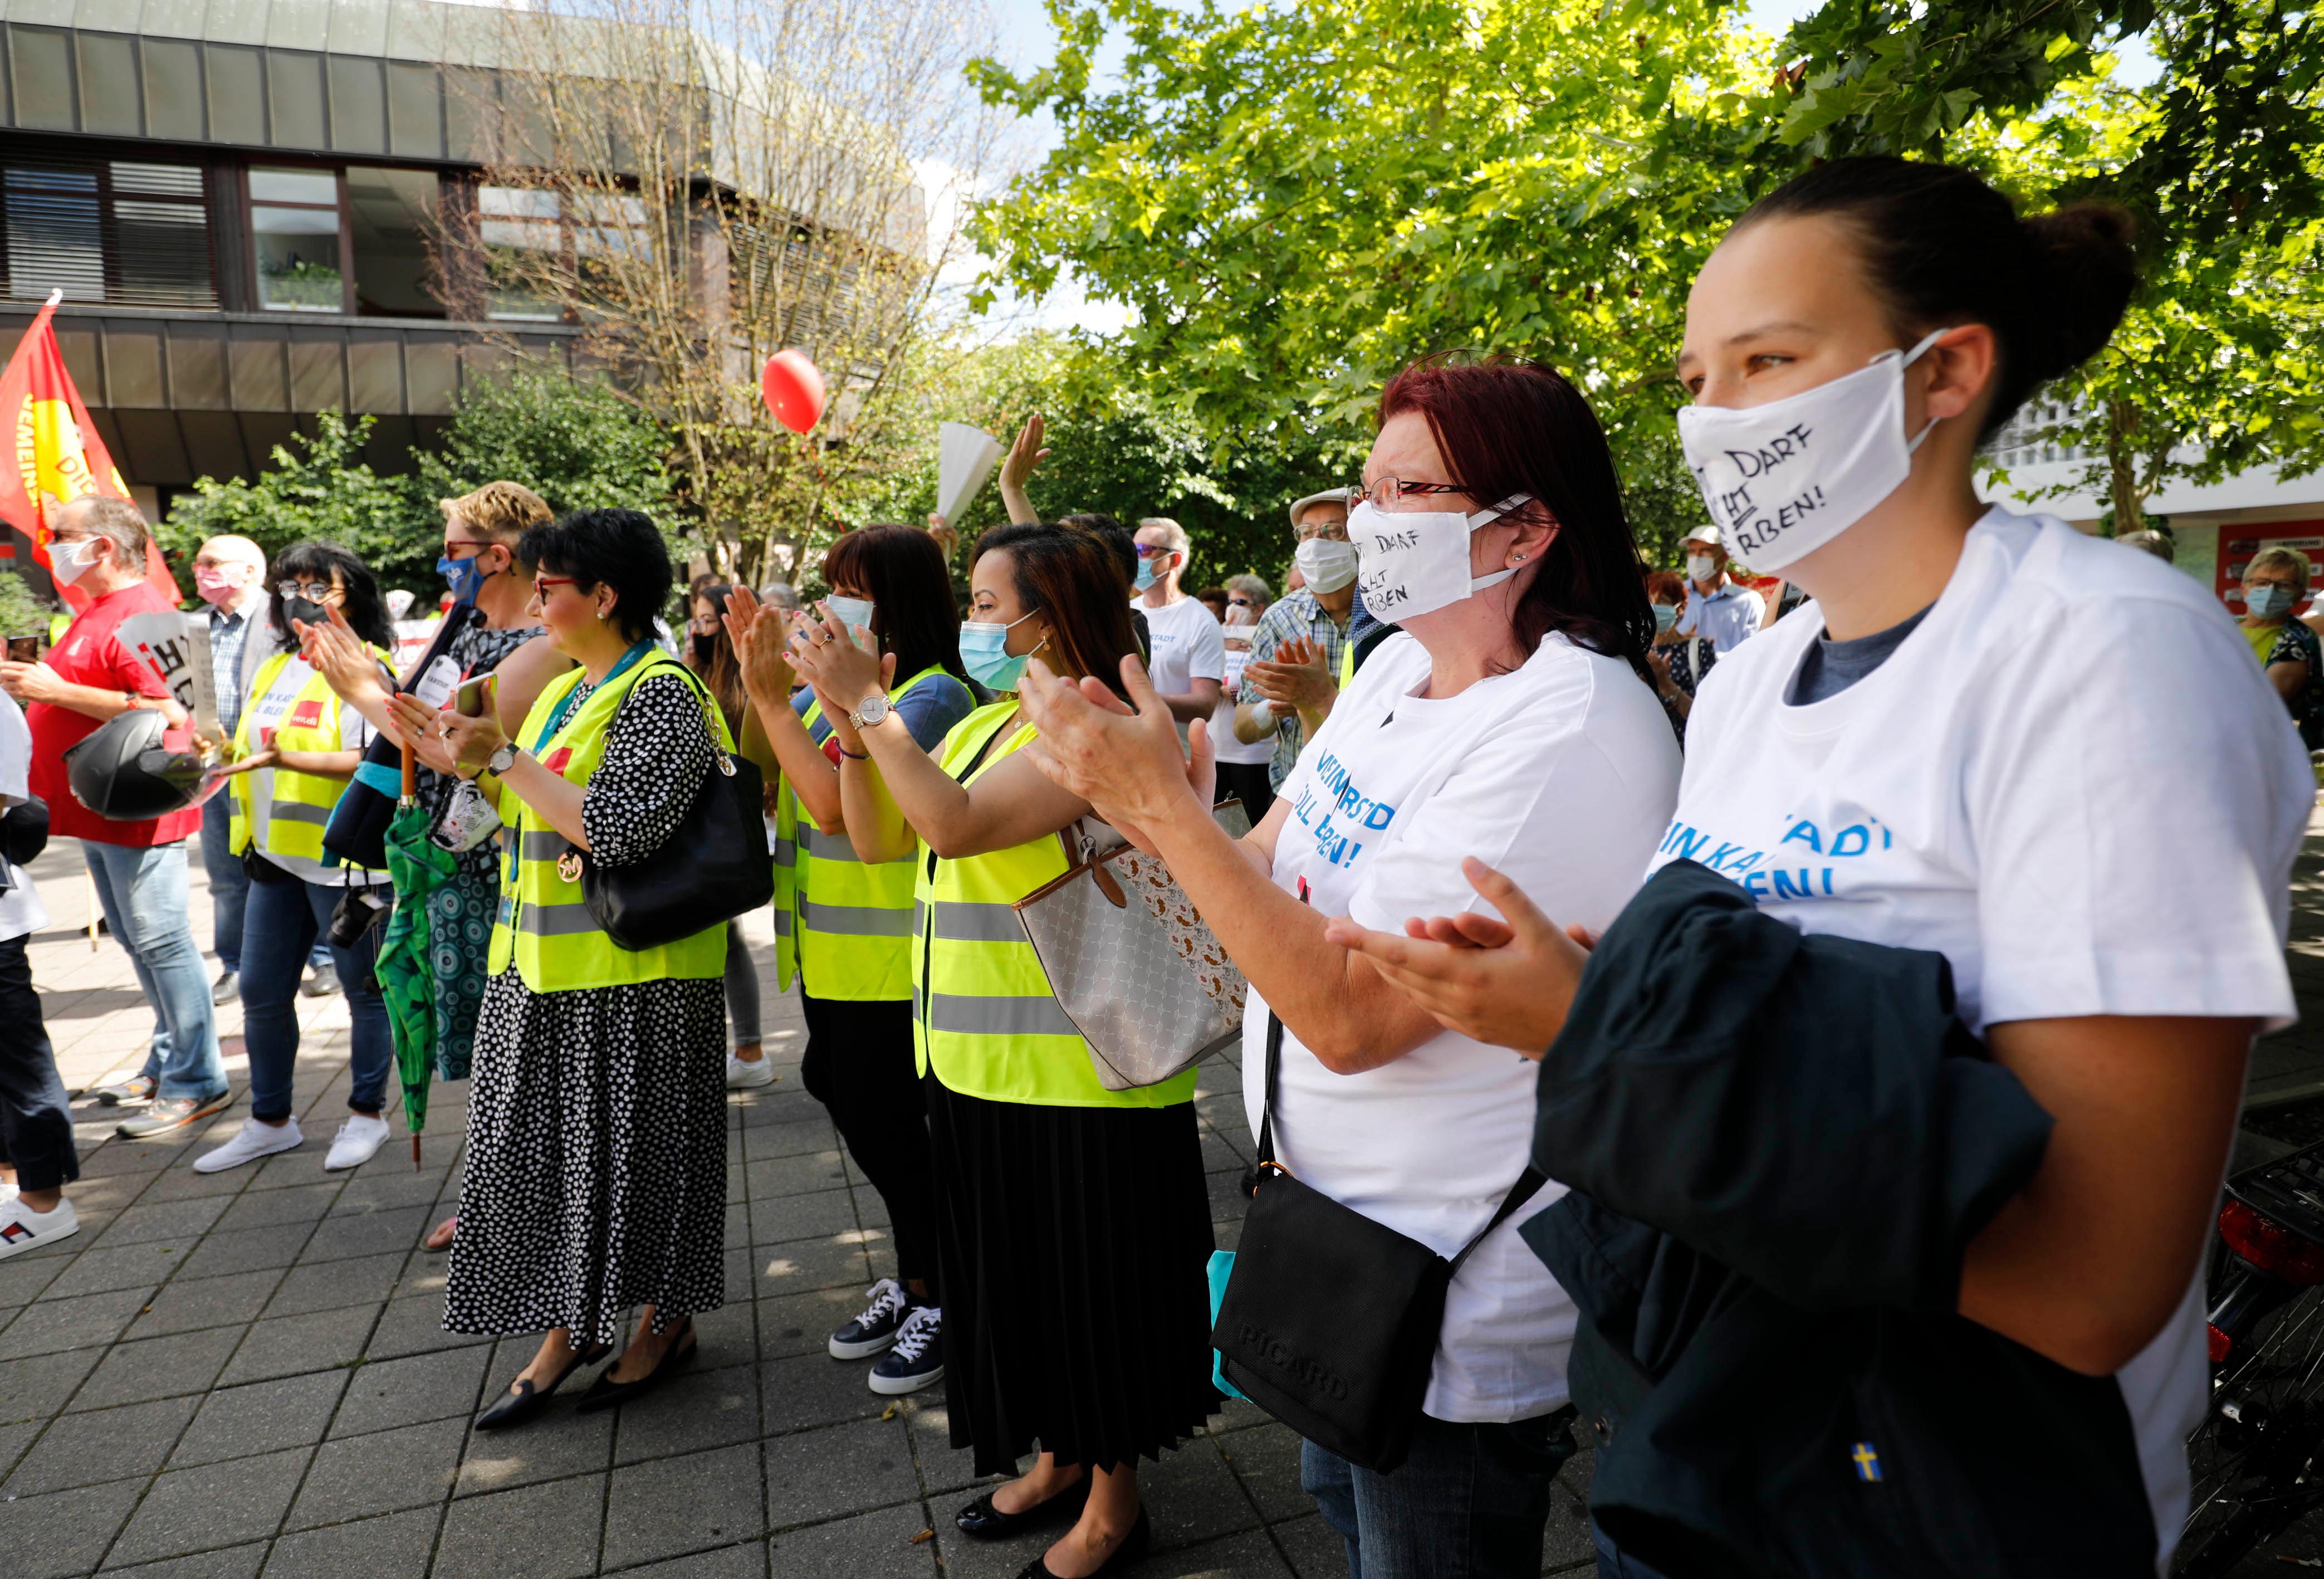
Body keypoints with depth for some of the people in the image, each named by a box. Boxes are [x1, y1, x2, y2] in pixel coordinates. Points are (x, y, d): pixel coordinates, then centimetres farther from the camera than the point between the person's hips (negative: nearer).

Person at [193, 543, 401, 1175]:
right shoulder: (275, 668, 16)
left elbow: (372, 762, -20)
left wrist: (284, 757, -27)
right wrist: (220, 754, 11)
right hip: (276, 856, 8)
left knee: (363, 988, 5)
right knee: (261, 991, 12)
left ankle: (367, 1114, 20)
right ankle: (270, 1121, 27)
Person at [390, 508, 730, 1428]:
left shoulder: (660, 694, -15)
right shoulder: (563, 692, 13)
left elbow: (612, 828, -26)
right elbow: (524, 811, 17)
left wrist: (504, 758, -19)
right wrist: (461, 754, 7)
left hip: (631, 977, -9)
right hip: (543, 972, 9)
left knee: (628, 1148, 5)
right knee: (540, 1147, 13)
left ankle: (664, 1323, 25)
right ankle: (569, 1327, 29)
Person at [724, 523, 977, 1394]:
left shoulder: (933, 692, -17)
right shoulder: (831, 685, 8)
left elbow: (837, 803, -25)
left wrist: (774, 697, -21)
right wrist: (759, 683, -2)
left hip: (892, 957, -8)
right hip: (831, 953, 8)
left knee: (882, 1124, 3)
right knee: (856, 1111, 18)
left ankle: (938, 1301, 24)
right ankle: (915, 1281, 37)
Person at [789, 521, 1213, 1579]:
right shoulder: (982, 725, 10)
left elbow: (957, 823, -29)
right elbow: (878, 838, 9)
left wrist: (865, 707, -22)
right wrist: (847, 725, -3)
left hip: (1077, 1068, -9)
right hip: (979, 1058, 9)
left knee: (1089, 1277, 7)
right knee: (1015, 1272, 21)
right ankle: (1058, 1459, 42)